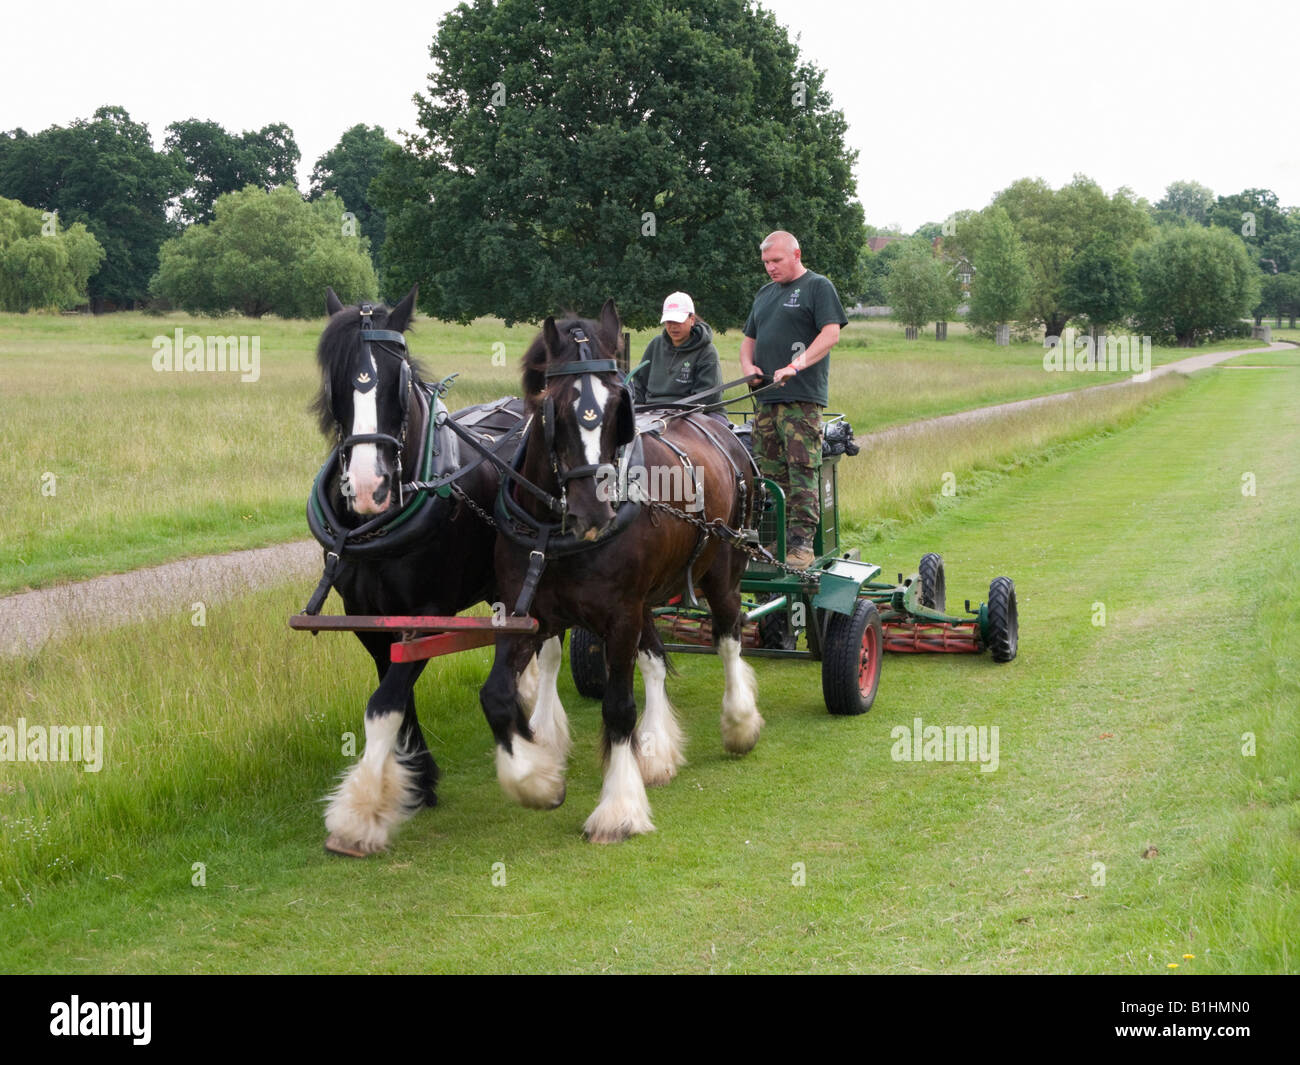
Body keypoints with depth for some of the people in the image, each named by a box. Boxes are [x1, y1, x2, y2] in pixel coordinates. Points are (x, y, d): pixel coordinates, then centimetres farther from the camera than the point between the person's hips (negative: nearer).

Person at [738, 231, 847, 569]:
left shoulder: (818, 287, 2)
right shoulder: (765, 293, 23)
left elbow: (830, 334, -10)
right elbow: (749, 338, 29)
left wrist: (795, 366, -20)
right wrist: (748, 366, 7)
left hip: (802, 398, -7)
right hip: (766, 397, 7)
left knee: (801, 470, -11)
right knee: (769, 472, 5)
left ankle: (801, 542, -13)